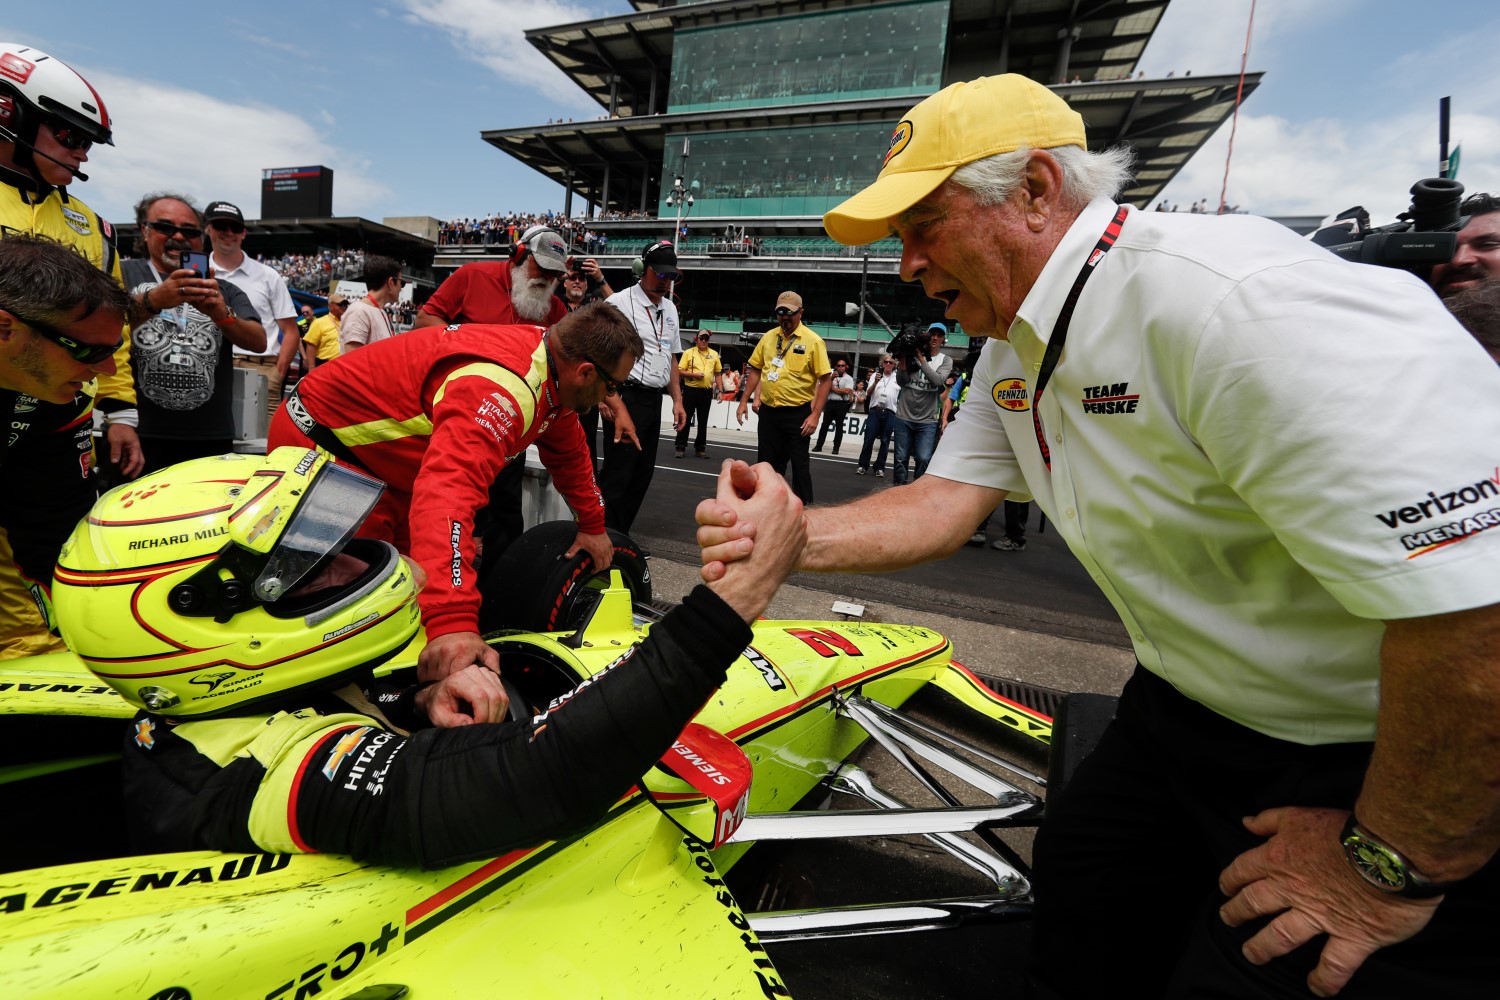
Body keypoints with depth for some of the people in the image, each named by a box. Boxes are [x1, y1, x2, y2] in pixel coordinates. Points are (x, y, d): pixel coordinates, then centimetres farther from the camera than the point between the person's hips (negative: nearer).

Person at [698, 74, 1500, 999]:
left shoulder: (1232, 302, -30)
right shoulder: (1013, 353, 1)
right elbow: (948, 503, -2)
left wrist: (1391, 865, -19)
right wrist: (791, 536, -18)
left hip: (1379, 765, -7)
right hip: (1192, 716, 8)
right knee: (1075, 891, 20)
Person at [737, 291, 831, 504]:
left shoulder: (812, 341, -8)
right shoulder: (768, 336, 7)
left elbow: (825, 379, -10)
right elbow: (755, 370, 15)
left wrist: (815, 415, -16)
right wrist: (744, 401, 11)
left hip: (797, 413, -4)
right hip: (768, 411, 5)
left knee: (799, 463, 4)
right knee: (767, 462, 11)